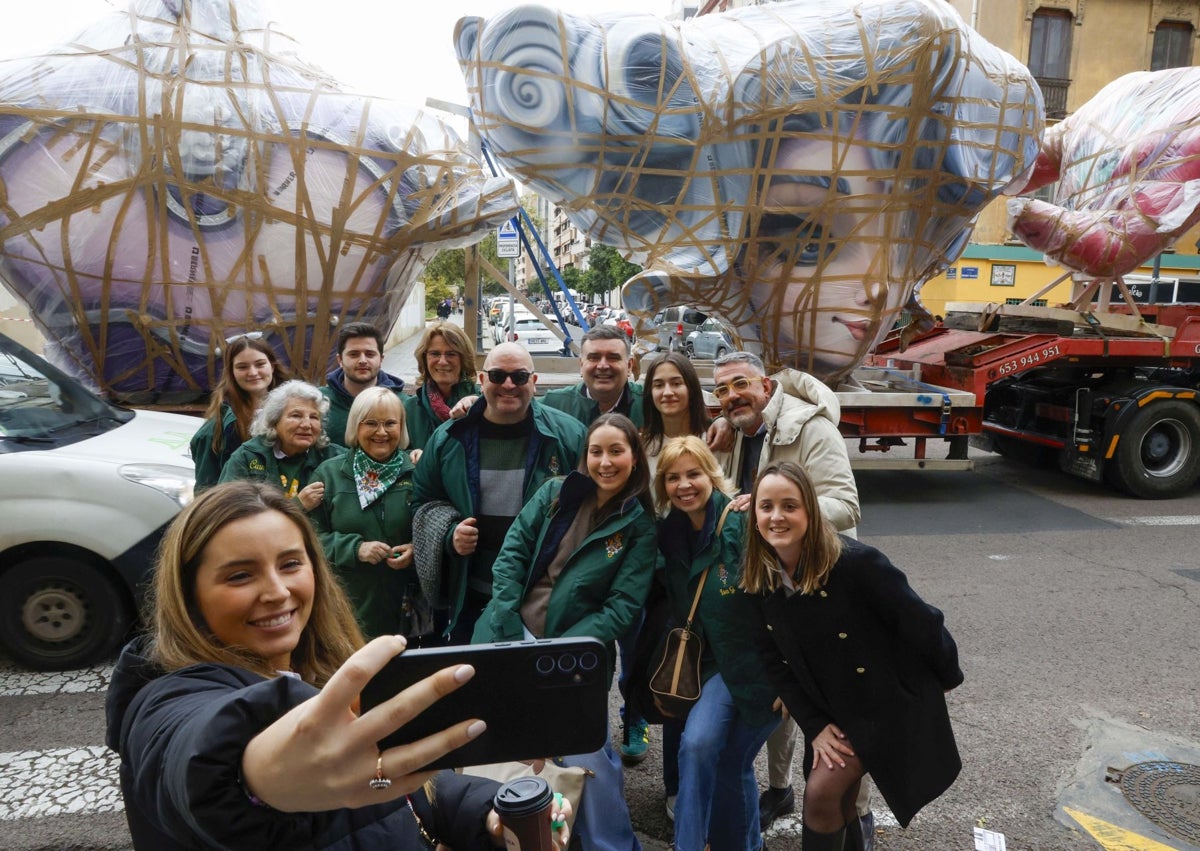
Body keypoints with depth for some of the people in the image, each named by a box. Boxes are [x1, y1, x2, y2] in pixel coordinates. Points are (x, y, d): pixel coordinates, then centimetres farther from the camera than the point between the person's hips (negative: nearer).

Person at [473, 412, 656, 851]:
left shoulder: (639, 526, -4)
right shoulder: (554, 494, 2)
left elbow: (624, 606, -8)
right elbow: (511, 554, 0)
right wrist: (508, 633, -9)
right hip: (512, 634, 3)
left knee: (585, 749, -11)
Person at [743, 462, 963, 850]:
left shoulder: (854, 561, -29)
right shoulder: (759, 579, -11)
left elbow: (918, 621, -17)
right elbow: (775, 661, -4)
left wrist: (946, 676, -2)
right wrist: (814, 725, -7)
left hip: (888, 701, -5)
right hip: (832, 711, 6)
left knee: (821, 793, -12)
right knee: (838, 806, 18)